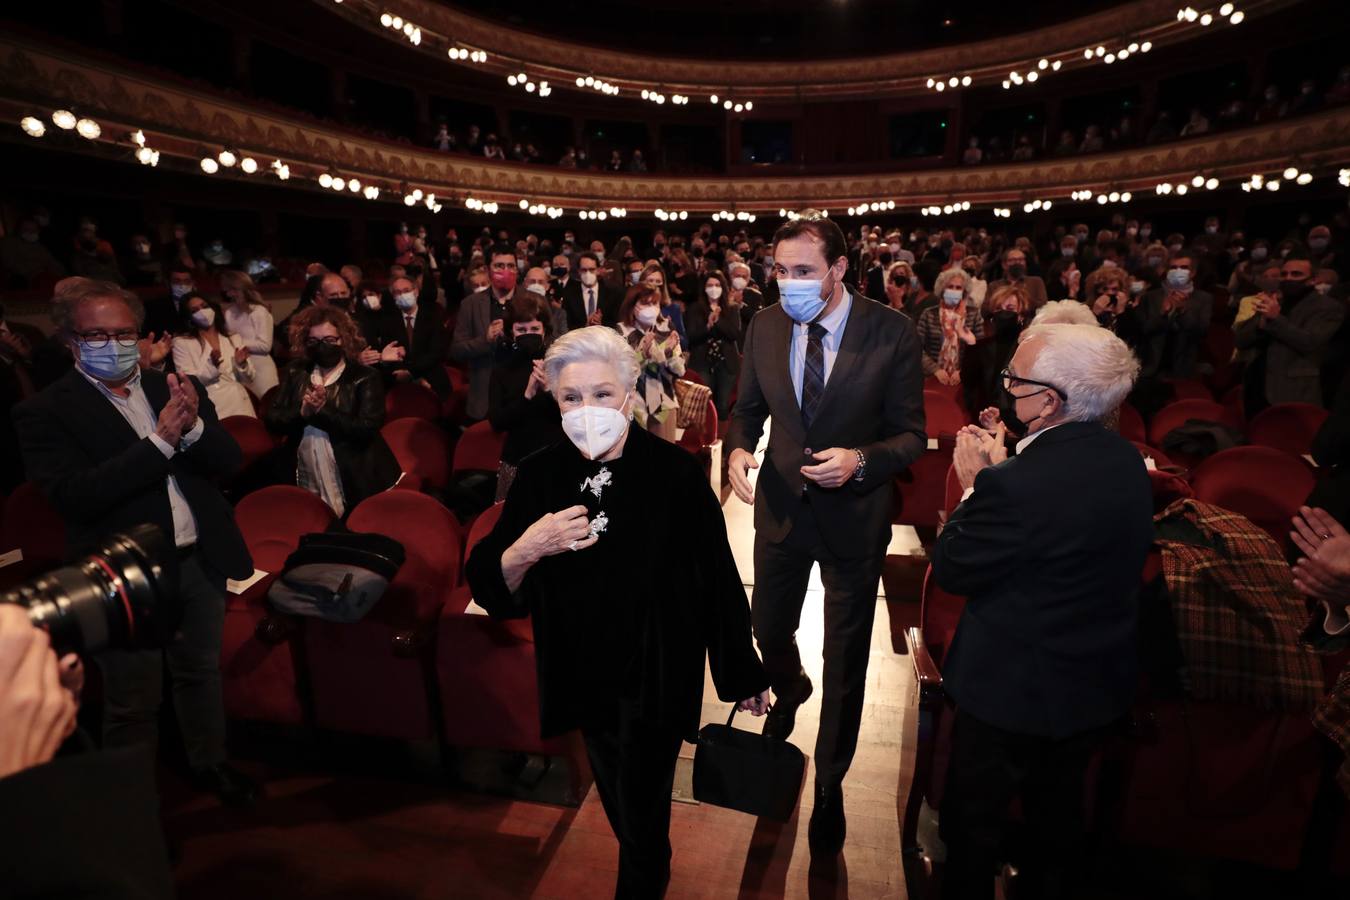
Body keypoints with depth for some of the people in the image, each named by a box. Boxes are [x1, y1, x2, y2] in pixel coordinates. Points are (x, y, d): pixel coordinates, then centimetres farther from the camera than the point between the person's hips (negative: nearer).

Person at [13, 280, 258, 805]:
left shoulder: (174, 389, 3)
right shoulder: (44, 413, -9)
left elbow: (229, 461, -2)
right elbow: (75, 496, -21)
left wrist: (194, 427, -23)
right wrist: (160, 440, -27)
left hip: (200, 561, 4)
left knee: (202, 671, 21)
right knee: (133, 701, 11)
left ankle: (209, 763, 41)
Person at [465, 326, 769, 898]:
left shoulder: (675, 472, -20)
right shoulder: (540, 476, -10)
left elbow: (719, 578, -14)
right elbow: (489, 588, -8)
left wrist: (744, 674, -6)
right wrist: (524, 551, -30)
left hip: (657, 675, -4)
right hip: (583, 675, 4)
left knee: (640, 819, 8)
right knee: (618, 801, 27)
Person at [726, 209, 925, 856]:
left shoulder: (891, 333, -16)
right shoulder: (765, 326, -6)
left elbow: (911, 435, -10)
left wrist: (861, 460, -28)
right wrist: (739, 447, -14)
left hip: (853, 514, -3)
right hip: (780, 505, 3)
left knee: (846, 659, 11)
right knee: (768, 629, 20)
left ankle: (830, 787, 37)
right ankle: (790, 693, 59)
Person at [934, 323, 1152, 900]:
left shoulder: (1016, 484, -34)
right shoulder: (1126, 461, -6)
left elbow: (951, 569, -22)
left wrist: (974, 484, -12)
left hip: (1014, 689, -8)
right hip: (1100, 681, 8)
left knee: (973, 821, 18)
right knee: (1057, 807, 31)